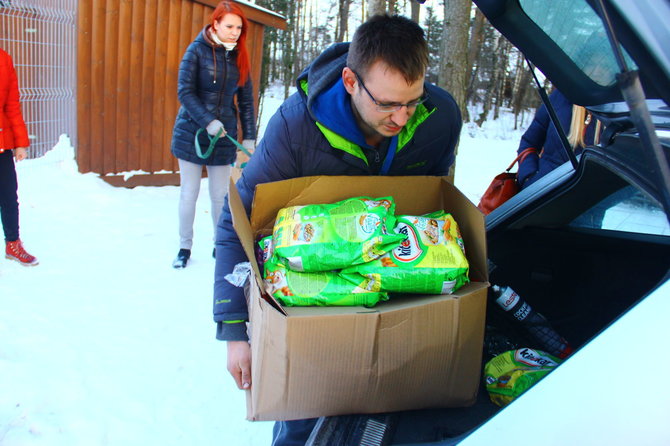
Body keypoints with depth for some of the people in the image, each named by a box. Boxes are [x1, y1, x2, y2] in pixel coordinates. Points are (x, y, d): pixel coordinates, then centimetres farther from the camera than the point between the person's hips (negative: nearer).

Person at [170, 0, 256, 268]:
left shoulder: (240, 57, 5)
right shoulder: (197, 50, -5)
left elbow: (246, 100, 6)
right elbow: (184, 92, -10)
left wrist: (249, 138, -1)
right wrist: (208, 122, -21)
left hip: (224, 136, 2)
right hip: (191, 133, -2)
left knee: (220, 195, 5)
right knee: (189, 193, 3)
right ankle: (185, 247, 18)